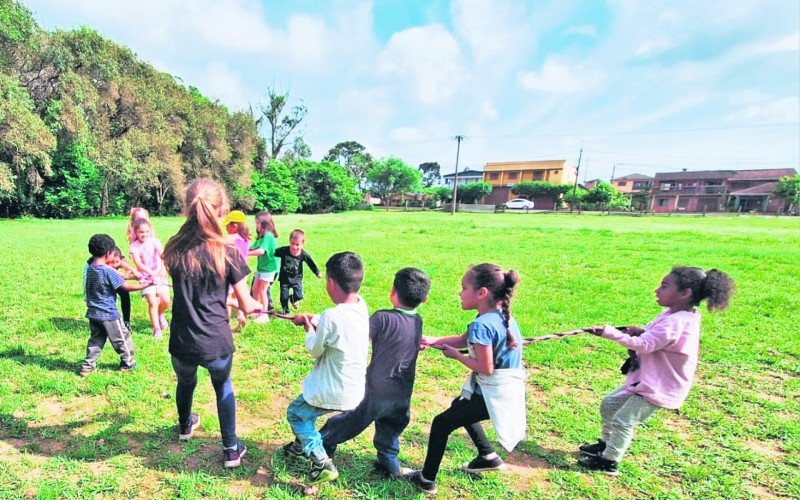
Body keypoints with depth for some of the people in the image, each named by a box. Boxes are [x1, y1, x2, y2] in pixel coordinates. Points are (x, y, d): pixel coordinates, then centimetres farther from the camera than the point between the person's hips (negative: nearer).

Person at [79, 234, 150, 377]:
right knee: (122, 338, 10)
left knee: (95, 339, 19)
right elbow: (127, 287, -19)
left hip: (93, 313, 7)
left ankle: (88, 365, 19)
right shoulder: (109, 271, -22)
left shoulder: (88, 268, -1)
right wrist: (145, 284, -11)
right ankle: (127, 363, 22)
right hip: (108, 314, -7)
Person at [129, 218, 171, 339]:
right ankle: (156, 329, 1)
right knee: (152, 303, -10)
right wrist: (151, 273, -33)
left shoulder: (154, 241, -2)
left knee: (165, 301, -6)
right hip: (146, 278, -1)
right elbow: (138, 263, -18)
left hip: (159, 276, 1)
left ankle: (160, 314, 28)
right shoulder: (134, 247, -6)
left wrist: (163, 269, -32)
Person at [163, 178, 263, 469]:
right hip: (217, 343, -2)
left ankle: (185, 426, 63)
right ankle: (231, 449, 33)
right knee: (223, 385, 27)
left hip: (182, 344, 3)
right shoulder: (227, 253, -16)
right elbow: (246, 306, -10)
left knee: (185, 382, 33)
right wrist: (258, 306, 12)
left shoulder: (174, 250, -4)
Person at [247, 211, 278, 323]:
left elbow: (261, 251, -30)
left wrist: (246, 253, -27)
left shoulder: (268, 236, -20)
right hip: (261, 267, 9)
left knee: (262, 290, -2)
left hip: (269, 267, -9)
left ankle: (265, 315, 9)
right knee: (255, 290, 15)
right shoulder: (261, 236, 10)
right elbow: (253, 248, 7)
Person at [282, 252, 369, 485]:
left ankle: (322, 463, 17)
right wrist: (313, 319, 8)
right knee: (306, 406, 30)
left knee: (296, 412, 18)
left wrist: (309, 329, 3)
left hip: (336, 393, -8)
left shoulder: (331, 317, -31)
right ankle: (303, 445, 47)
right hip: (357, 389, 8)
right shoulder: (360, 304, -9)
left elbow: (314, 350, -13)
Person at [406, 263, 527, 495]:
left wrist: (456, 355, -11)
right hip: (505, 389, 9)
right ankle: (488, 457, 41)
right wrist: (434, 341, 6)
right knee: (459, 407, 31)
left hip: (493, 396, -9)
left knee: (442, 423, 2)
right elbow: (465, 340, 11)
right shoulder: (500, 315, 2)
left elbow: (486, 368, -24)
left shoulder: (482, 325, -27)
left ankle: (427, 480, 18)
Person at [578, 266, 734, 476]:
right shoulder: (673, 314, 2)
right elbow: (655, 337, 13)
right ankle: (606, 444, 35)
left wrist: (612, 333, -32)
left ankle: (608, 462, 16)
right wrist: (641, 331, -8)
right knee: (609, 404, 17)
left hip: (660, 387, -10)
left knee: (622, 421, -2)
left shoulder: (675, 322, -30)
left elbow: (644, 345, -34)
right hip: (647, 379, 10)